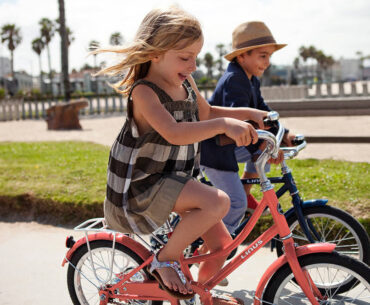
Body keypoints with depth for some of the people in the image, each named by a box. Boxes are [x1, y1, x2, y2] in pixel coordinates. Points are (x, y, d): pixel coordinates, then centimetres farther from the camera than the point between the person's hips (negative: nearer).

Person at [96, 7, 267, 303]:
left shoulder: (186, 83, 4)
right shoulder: (143, 91, -21)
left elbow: (206, 113, 23)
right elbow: (174, 133, -38)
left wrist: (248, 113, 12)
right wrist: (224, 125, -47)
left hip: (176, 178, 8)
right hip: (140, 183, -8)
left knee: (222, 242, 5)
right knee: (218, 201, -29)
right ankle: (165, 258, -9)